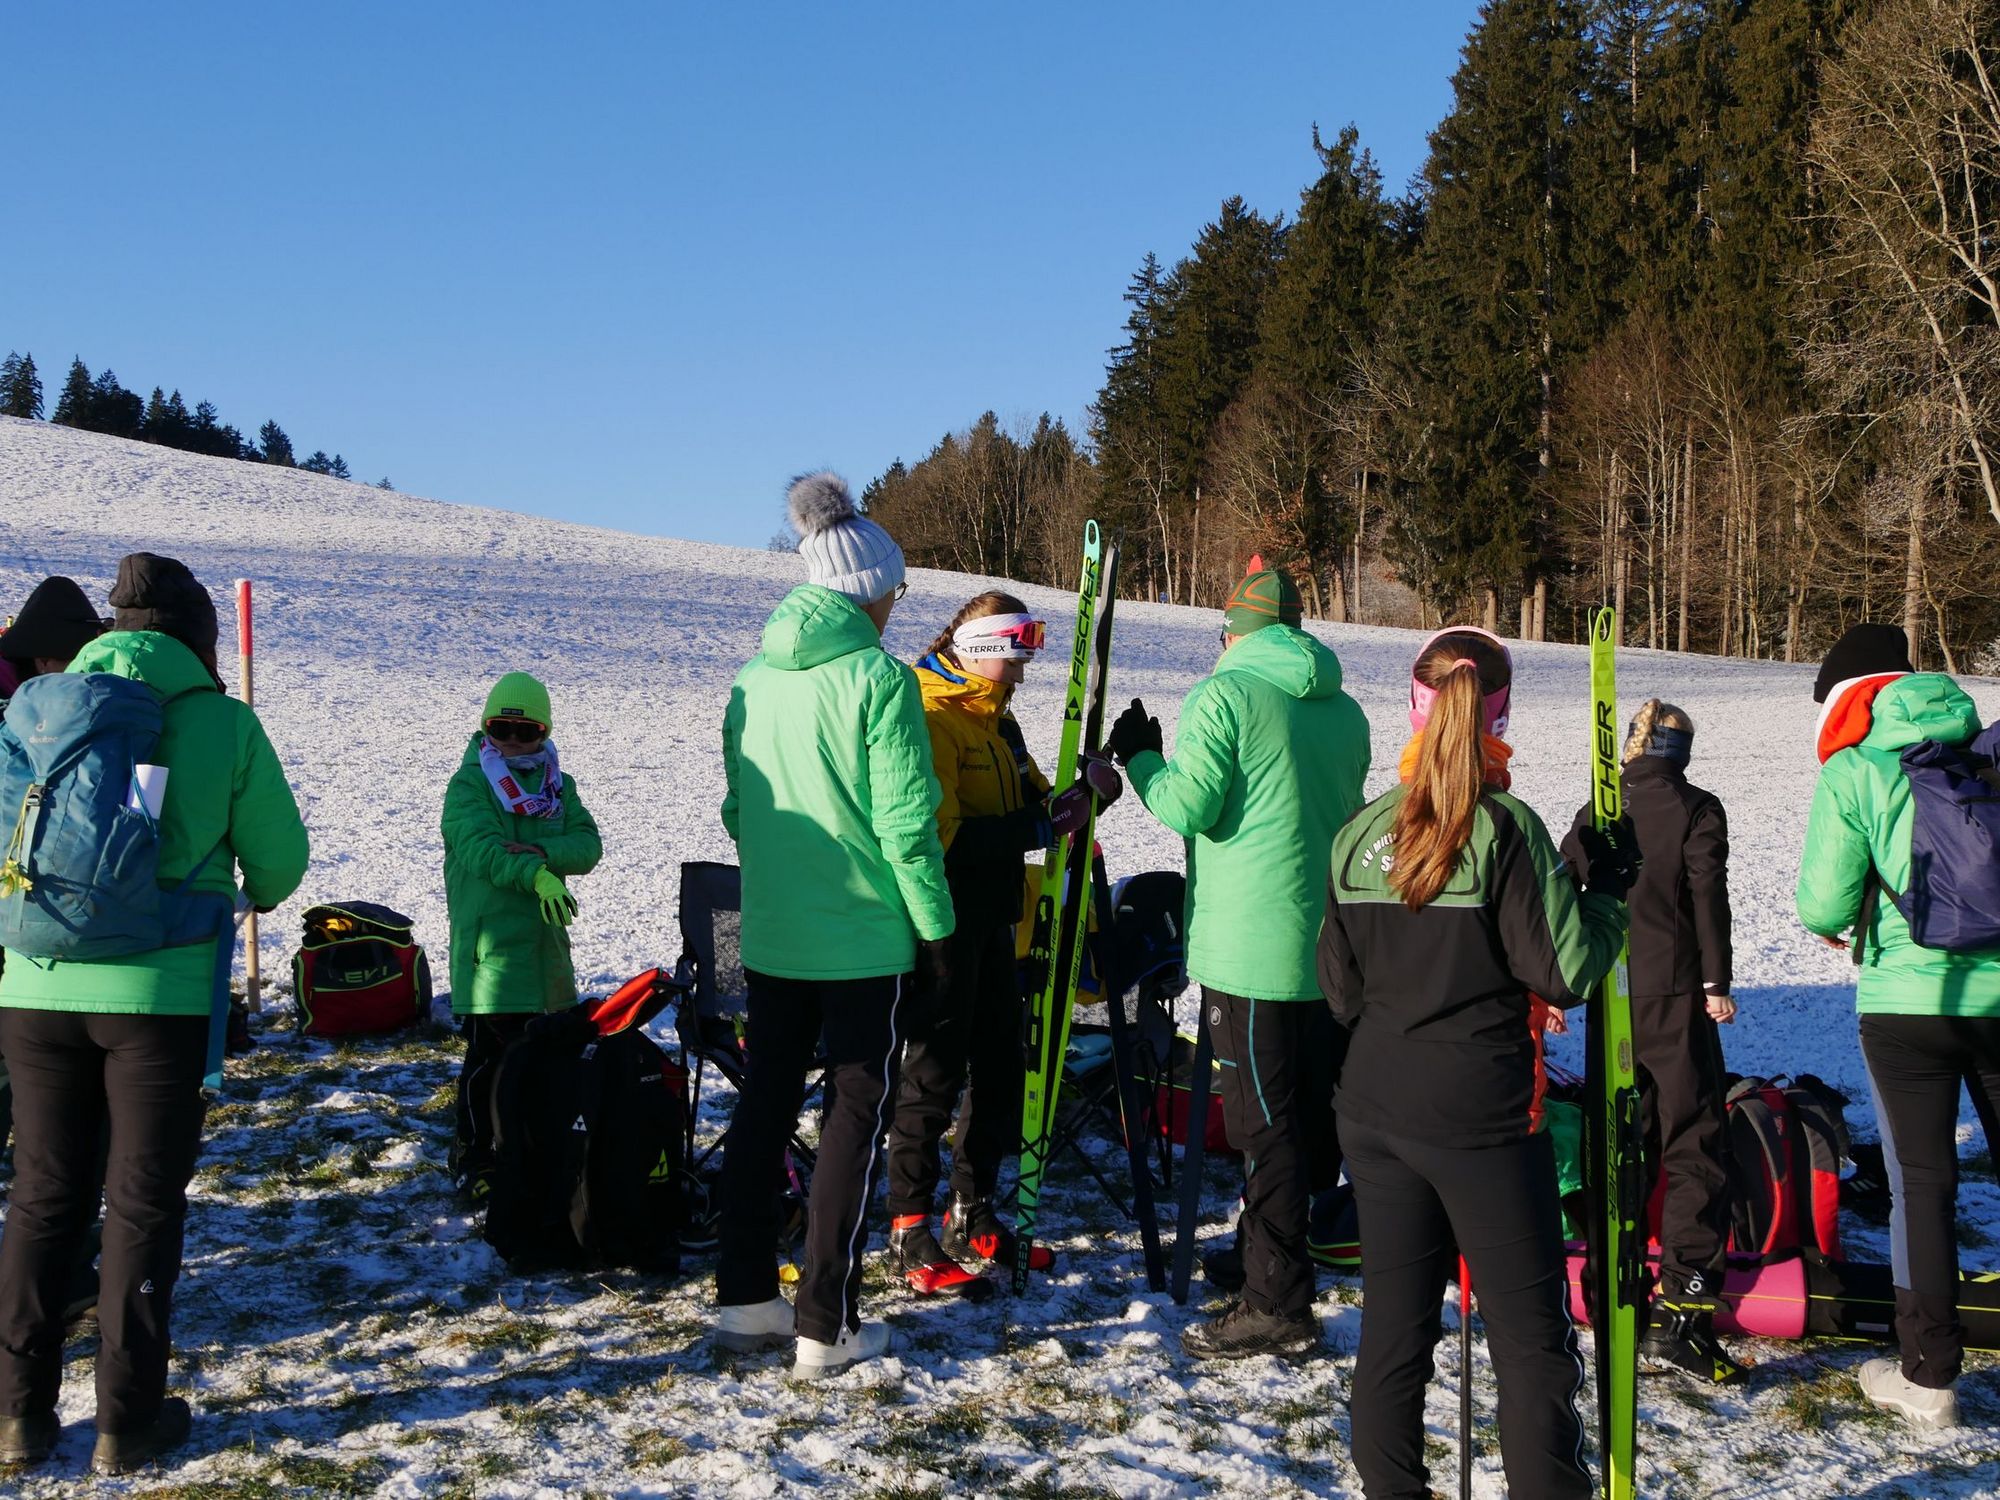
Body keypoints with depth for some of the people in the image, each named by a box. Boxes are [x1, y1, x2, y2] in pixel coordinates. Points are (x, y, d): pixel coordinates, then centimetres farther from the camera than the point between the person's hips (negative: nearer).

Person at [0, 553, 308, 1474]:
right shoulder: (221, 722, -3)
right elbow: (278, 854, 4)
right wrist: (262, 894, 27)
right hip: (160, 992, -3)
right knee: (143, 1205, 7)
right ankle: (127, 1423, 13)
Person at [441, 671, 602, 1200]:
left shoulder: (559, 785, 12)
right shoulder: (468, 784, -5)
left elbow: (587, 844, -2)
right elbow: (480, 847, -22)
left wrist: (542, 852, -22)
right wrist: (536, 876, -38)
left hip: (545, 941, 6)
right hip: (488, 944, -6)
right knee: (488, 1052, -4)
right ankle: (474, 1157, 7)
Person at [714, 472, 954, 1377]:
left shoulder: (753, 679, 6)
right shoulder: (879, 680, -13)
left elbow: (736, 809, 13)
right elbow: (906, 826, -14)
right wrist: (935, 931, -6)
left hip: (770, 936, 6)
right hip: (865, 938, -6)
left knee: (764, 1104, 15)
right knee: (856, 1114, 4)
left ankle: (745, 1300, 23)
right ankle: (827, 1326, 7)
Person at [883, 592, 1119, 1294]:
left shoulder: (996, 718, 16)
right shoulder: (931, 716, -15)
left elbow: (1030, 801, 16)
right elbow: (941, 834, -23)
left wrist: (1081, 793, -4)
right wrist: (1040, 827, -22)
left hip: (991, 918, 9)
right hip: (944, 920, -9)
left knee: (999, 1065, 13)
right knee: (934, 1071, -3)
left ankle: (973, 1214, 25)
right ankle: (908, 1231, 7)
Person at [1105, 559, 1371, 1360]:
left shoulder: (1224, 695, -10)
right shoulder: (1343, 708, 11)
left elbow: (1189, 808, -14)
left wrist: (1139, 757, 3)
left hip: (1249, 947, -7)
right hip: (1329, 943, 8)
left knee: (1262, 1120, -3)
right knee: (1295, 1107, 18)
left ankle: (1278, 1304, 2)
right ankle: (1268, 1254, 32)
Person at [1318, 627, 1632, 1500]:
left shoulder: (1359, 835, 3)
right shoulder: (1506, 828, -13)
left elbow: (1340, 990, 8)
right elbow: (1565, 973, -13)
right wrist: (1609, 890, 2)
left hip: (1376, 1111, 5)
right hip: (1481, 1118, -5)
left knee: (1393, 1324, 13)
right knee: (1532, 1341, 4)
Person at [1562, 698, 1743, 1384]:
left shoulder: (1594, 813, 11)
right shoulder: (1696, 810, -1)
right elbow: (1708, 896, -10)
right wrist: (1715, 981, -6)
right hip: (1673, 993, -5)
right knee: (1694, 1143, -5)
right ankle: (1681, 1311, -13)